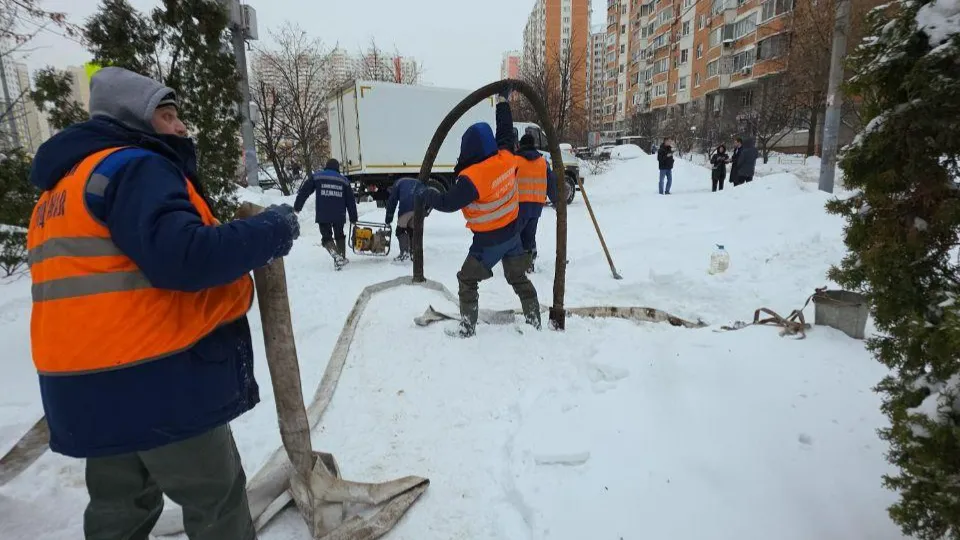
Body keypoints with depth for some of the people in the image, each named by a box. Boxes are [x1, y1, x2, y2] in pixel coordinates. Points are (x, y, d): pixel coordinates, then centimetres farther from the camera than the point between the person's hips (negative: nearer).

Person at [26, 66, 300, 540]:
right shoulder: (134, 167, -12)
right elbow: (184, 256, -28)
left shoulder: (61, 188, 19)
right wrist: (271, 230, -15)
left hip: (94, 385, 10)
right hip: (158, 378, -9)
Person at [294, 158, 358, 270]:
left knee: (326, 237, 5)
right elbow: (351, 201, 14)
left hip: (323, 215, -2)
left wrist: (296, 208, 9)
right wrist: (353, 218, 19)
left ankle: (336, 255, -20)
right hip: (339, 216, 2)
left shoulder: (316, 177, 7)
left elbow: (303, 192, 4)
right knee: (339, 235, 21)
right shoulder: (344, 180, 12)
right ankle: (342, 258, 25)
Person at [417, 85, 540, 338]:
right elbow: (506, 132, 8)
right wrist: (503, 101, 20)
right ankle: (534, 321, 27)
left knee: (467, 281, 9)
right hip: (513, 232, 6)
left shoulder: (472, 177, -28)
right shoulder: (507, 157, -10)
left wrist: (427, 196, -1)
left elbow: (448, 203, -20)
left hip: (489, 240, -6)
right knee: (519, 278, 19)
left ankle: (468, 328, 11)